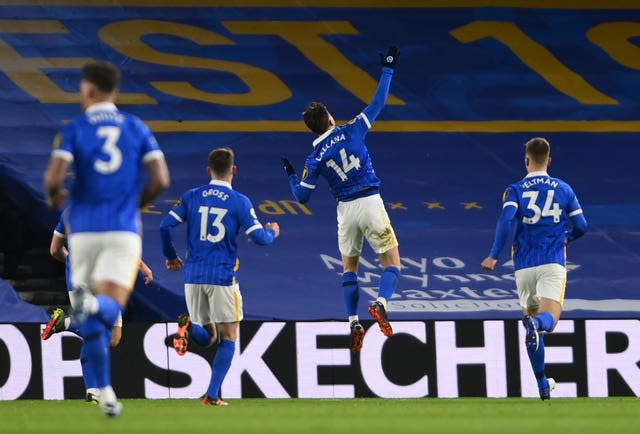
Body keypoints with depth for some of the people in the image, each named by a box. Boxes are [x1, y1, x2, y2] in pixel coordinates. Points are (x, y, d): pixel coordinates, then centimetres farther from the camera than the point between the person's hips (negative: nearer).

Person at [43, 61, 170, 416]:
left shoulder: (74, 129, 1)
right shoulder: (136, 128, 8)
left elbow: (54, 178, -13)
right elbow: (160, 180, 0)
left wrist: (54, 198, 11)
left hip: (85, 229, 0)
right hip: (124, 228, 0)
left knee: (92, 323, 12)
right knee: (110, 310, -9)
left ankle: (105, 393, 10)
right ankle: (92, 304, -45)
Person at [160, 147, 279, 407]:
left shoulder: (191, 197, 6)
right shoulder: (239, 202, -3)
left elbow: (165, 226, 2)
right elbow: (259, 237, -6)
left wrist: (170, 256, 19)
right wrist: (272, 232, 17)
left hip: (193, 276, 3)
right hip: (223, 277, -3)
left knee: (208, 337, 15)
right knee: (228, 338, 7)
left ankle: (189, 327, -21)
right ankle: (212, 395, -5)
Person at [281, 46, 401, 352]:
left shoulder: (315, 158, -1)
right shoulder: (352, 131, -4)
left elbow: (302, 196, 2)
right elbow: (378, 102, 4)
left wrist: (290, 174, 20)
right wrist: (387, 71, 15)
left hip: (346, 210, 1)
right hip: (371, 202, -1)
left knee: (349, 267, 19)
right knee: (391, 263, 5)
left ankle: (353, 323, 6)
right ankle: (381, 303, -24)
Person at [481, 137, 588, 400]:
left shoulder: (515, 191, 3)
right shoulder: (564, 189, 9)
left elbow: (506, 220, -15)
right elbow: (581, 226, 10)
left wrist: (494, 256, -14)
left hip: (524, 265, 1)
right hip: (553, 263, -1)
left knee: (532, 317, 16)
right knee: (549, 319, -14)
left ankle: (542, 384, 20)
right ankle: (536, 325, -54)